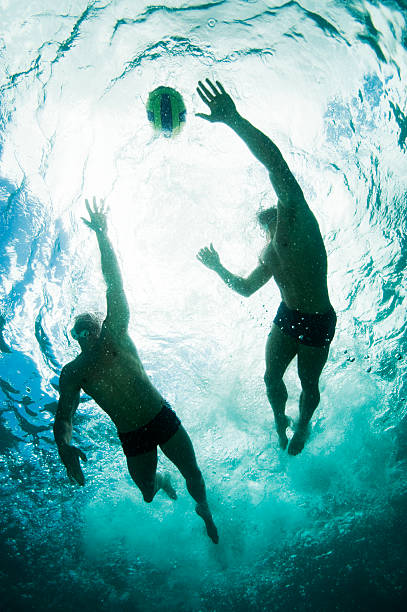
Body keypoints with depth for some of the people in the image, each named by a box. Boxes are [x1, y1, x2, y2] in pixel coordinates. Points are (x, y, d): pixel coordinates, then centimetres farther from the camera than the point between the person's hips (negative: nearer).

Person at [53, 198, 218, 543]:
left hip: (163, 418, -1)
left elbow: (115, 285, -14)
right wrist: (64, 444, -35)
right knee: (148, 494, 13)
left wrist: (102, 235, -20)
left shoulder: (115, 336, -6)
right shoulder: (72, 372, -2)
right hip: (131, 438, 2)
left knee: (193, 473, 6)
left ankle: (204, 512, 38)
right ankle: (162, 482, 50)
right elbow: (64, 415, -12)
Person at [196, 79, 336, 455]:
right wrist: (220, 269, 11)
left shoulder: (295, 213, -12)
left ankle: (303, 425, 40)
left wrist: (234, 120, -33)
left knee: (308, 384, 11)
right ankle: (280, 420, 41)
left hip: (318, 320, -7)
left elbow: (275, 162, -28)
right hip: (286, 315, 7)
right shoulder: (270, 252, 12)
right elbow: (246, 288, 25)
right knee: (271, 377, 11)